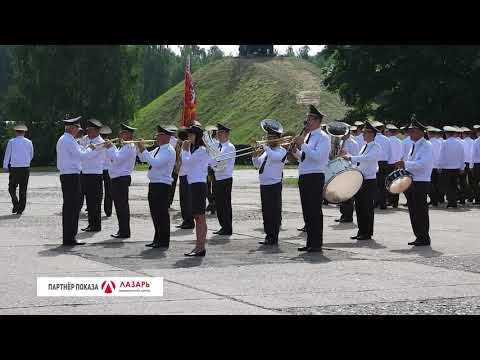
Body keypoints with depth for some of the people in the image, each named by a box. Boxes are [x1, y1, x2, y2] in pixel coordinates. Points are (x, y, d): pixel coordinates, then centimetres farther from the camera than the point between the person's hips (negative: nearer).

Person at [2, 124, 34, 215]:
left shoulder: (11, 142, -4)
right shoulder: (29, 142, 5)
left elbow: (7, 155, -2)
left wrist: (5, 167, 8)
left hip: (14, 168, -2)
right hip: (26, 168, 2)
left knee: (12, 188, 9)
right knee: (23, 190, 8)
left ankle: (16, 204, -11)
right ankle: (20, 209, 7)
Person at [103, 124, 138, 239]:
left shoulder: (129, 147, -13)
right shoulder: (124, 146, 20)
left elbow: (117, 159, -22)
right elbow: (110, 158, 23)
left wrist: (110, 147, -13)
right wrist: (109, 147, 13)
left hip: (121, 179, -11)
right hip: (117, 179, 11)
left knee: (122, 206, -7)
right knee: (119, 206, 14)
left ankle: (124, 232, -4)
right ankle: (122, 230, 20)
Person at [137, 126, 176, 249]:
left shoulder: (169, 151, -14)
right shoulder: (158, 149, 15)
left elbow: (156, 163, -26)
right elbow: (144, 159, 23)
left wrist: (143, 151, -21)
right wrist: (140, 148, 7)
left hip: (162, 184, -9)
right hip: (153, 183, 9)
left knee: (162, 213, -6)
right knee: (155, 213, 14)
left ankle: (164, 242, -1)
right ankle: (157, 239, 23)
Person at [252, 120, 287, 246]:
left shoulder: (282, 151, -6)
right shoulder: (267, 151, 16)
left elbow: (274, 157, -28)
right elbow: (257, 164, 21)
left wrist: (265, 147, -19)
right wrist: (255, 156, 2)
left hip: (274, 185, -8)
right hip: (264, 185, 8)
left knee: (275, 212, -4)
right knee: (266, 212, 10)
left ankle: (274, 238, -1)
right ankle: (268, 236, 17)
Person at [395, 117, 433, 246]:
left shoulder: (426, 146, -10)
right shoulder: (414, 145, 16)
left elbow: (422, 163, -23)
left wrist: (405, 164, -28)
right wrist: (404, 167, 5)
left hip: (421, 183, -9)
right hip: (411, 182, 9)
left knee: (421, 211, -6)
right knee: (413, 211, 11)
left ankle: (424, 238, 0)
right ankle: (418, 237, 18)